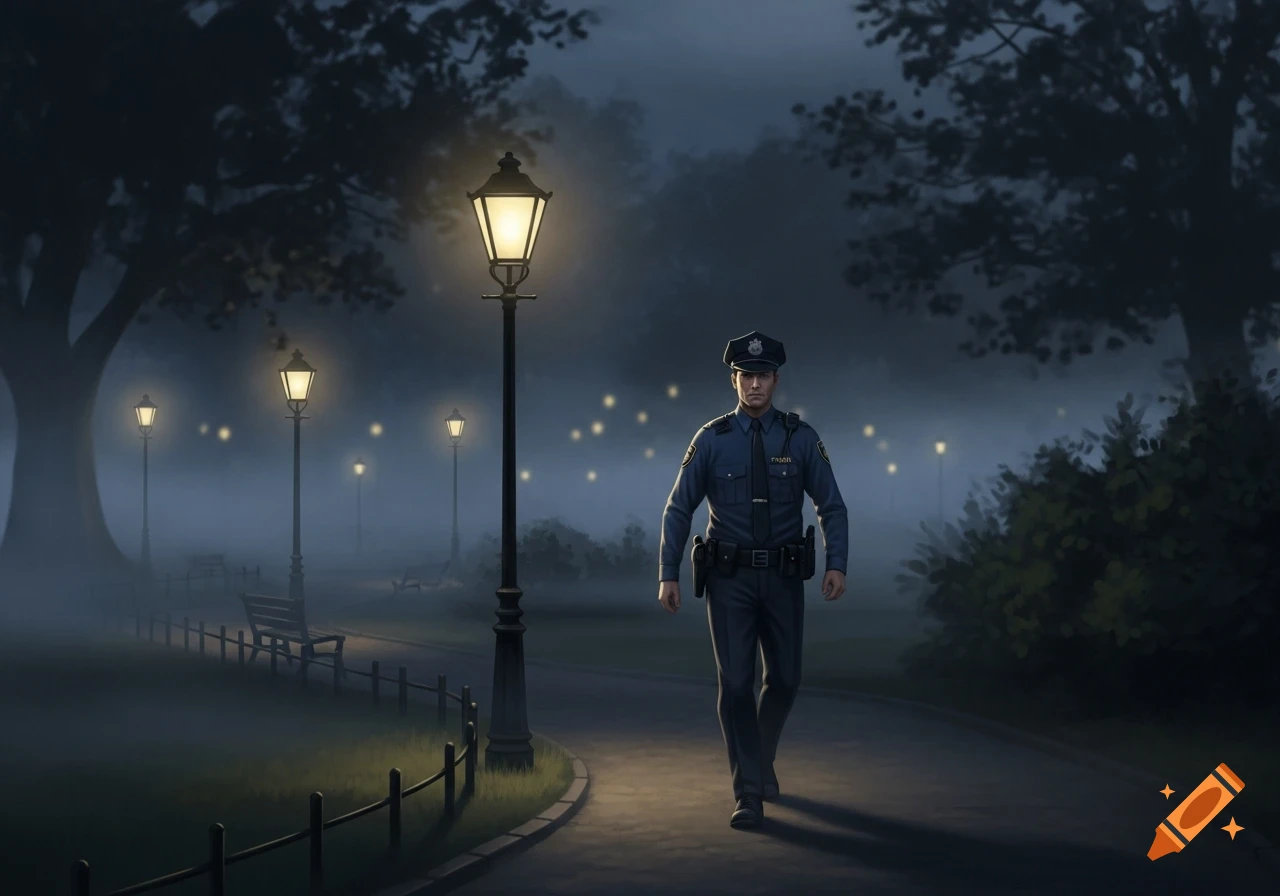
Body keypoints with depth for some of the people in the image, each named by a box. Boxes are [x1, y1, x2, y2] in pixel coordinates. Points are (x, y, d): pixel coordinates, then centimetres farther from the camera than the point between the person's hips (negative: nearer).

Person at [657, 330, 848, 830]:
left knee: (784, 680, 10)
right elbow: (678, 510, 1)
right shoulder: (711, 440, -3)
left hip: (783, 578, 2)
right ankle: (749, 793, -1)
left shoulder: (801, 438, -1)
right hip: (730, 580, -1)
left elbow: (831, 507, 1)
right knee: (735, 683, -6)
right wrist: (668, 575, -6)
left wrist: (837, 565, -11)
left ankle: (761, 761, 38)